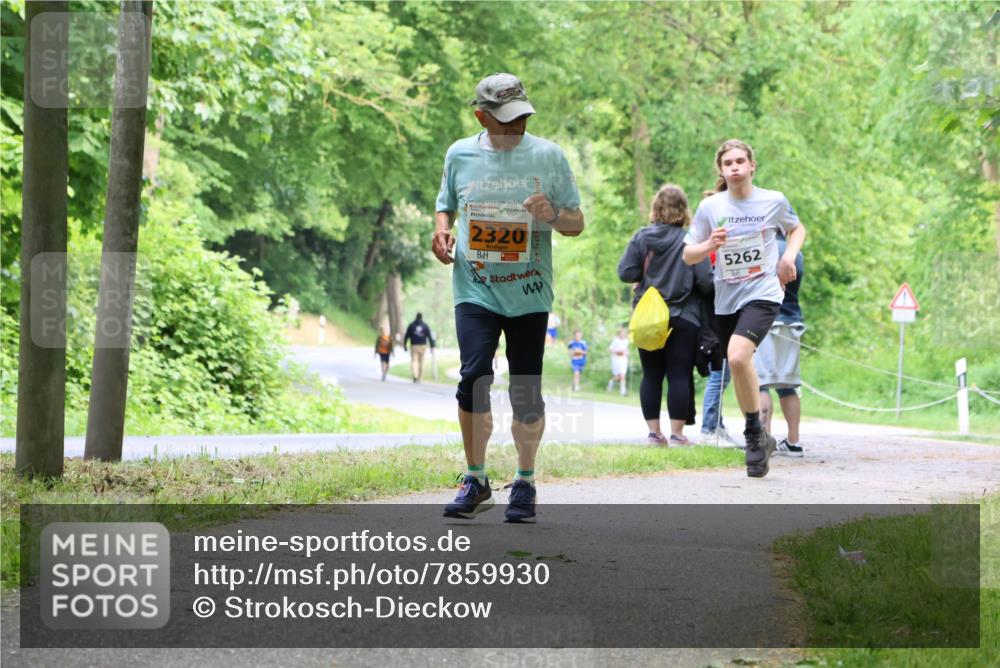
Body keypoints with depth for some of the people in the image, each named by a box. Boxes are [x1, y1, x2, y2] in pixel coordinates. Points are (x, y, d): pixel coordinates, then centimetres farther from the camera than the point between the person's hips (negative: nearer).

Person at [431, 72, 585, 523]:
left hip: (529, 292, 0)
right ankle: (476, 481, -1)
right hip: (475, 288, 0)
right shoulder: (459, 155, 5)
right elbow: (445, 206, 20)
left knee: (526, 393, 2)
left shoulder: (548, 156, 1)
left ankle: (524, 484, 19)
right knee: (474, 376, -16)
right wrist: (441, 230, -2)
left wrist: (552, 216, -17)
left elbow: (576, 223, 5)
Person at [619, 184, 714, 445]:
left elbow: (625, 273, -4)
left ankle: (654, 432, 10)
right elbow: (705, 281, -12)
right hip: (683, 318, -3)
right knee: (679, 376, 1)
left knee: (651, 376, 10)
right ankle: (677, 433, -2)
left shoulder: (641, 238, -3)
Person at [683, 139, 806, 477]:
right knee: (740, 372, 12)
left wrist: (789, 255, 1)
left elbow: (797, 228, 20)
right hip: (726, 299, 4)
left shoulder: (774, 201, 0)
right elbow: (687, 255, 5)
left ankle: (755, 432, -12)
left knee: (738, 357, -28)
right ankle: (760, 440, 32)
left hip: (762, 293, -4)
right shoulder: (709, 207, 1)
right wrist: (709, 245, -15)